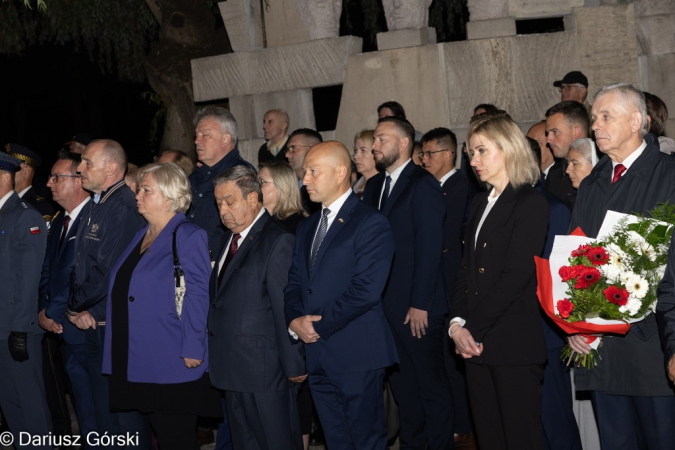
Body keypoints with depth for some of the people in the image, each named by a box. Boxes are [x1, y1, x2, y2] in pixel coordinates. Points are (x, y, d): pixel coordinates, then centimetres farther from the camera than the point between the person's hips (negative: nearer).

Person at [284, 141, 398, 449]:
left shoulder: (371, 224, -9)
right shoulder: (306, 228, 18)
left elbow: (366, 290, -17)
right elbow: (294, 283, 15)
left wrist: (319, 326, -13)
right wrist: (295, 320, -5)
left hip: (356, 354, -7)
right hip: (317, 355, 7)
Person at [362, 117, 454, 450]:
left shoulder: (423, 185, -10)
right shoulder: (374, 186, 12)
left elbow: (429, 249, -15)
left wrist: (420, 304, -18)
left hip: (417, 308, -7)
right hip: (385, 304, 7)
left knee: (431, 383, 3)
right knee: (402, 383, 16)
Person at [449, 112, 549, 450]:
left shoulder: (531, 204, -7)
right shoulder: (480, 203, 17)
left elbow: (516, 276, -15)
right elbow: (466, 269, 12)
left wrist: (472, 329, -13)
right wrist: (457, 323, -2)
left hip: (514, 345, -7)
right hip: (477, 344, 7)